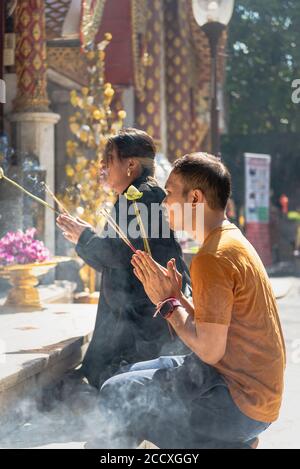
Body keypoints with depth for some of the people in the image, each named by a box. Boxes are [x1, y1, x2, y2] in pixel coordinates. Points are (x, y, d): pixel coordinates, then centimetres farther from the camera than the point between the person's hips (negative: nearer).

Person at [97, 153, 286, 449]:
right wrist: (176, 296, 0)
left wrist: (168, 303, -10)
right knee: (133, 375, 21)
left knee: (116, 395, -8)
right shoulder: (233, 240, 11)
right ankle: (230, 440, 15)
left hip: (240, 401, -10)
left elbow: (209, 350, -22)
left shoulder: (211, 259, -20)